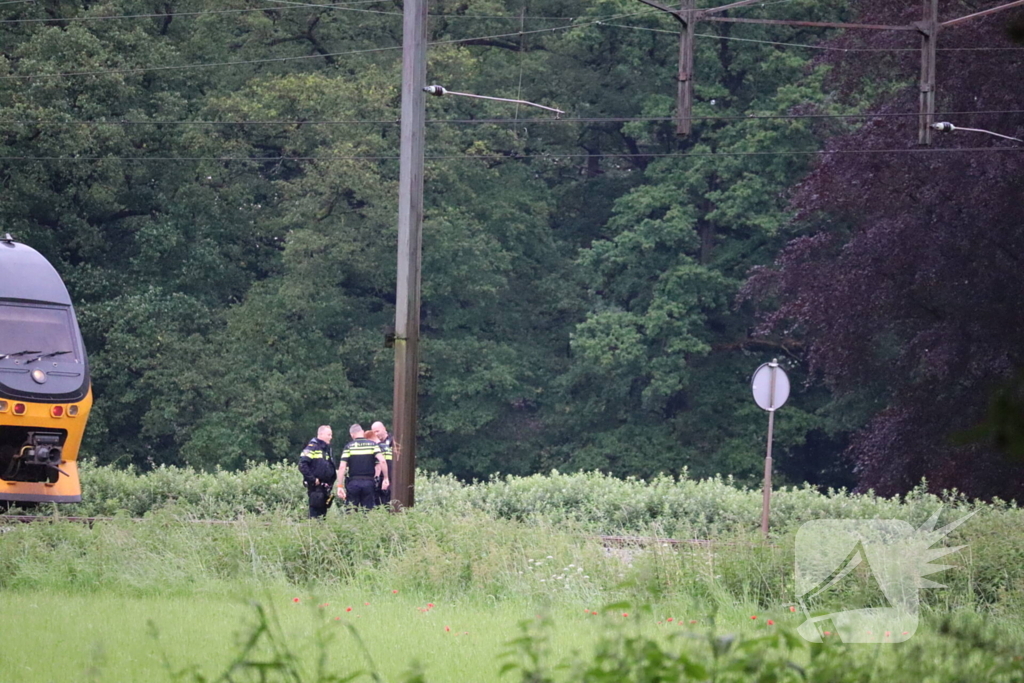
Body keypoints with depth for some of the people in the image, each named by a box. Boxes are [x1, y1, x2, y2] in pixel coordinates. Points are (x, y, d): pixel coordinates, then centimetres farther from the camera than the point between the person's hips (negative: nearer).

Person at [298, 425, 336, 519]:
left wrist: (331, 481, 12)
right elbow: (302, 465, -18)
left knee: (323, 512, 10)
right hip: (315, 486, -8)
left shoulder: (327, 449, 17)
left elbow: (331, 467, 25)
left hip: (325, 486, 8)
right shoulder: (312, 447, -9)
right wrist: (312, 479, -19)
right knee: (315, 512, -8)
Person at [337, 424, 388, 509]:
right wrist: (386, 478, -4)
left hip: (353, 482, -1)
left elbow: (342, 467, -6)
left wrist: (340, 486, -5)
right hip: (369, 482, 1)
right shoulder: (372, 444, 3)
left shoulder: (349, 446, 1)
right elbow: (382, 461, -10)